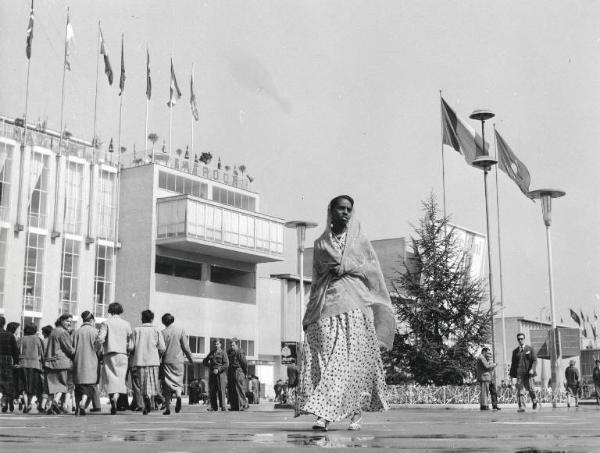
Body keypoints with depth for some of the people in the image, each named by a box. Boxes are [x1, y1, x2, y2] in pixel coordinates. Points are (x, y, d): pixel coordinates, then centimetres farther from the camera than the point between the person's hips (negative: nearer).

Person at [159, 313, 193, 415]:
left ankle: (167, 407, 3)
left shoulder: (163, 333, -1)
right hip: (178, 361, 0)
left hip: (166, 361, 0)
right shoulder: (180, 331, 1)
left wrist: (159, 361, 9)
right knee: (178, 382, 11)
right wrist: (191, 359, 11)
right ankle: (178, 395, -20)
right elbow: (186, 347, 1)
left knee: (167, 384, 5)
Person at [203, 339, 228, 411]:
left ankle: (223, 406, -11)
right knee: (212, 391, 0)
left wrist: (218, 369, -14)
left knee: (221, 390, -11)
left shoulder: (223, 353, 3)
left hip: (220, 373, -5)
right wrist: (209, 365, 7)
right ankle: (214, 407, 3)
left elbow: (226, 364, -5)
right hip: (212, 374, 5)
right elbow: (204, 362, 26)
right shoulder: (211, 353, 19)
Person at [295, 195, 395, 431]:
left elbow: (373, 269, 7)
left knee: (354, 357, -12)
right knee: (323, 356, -11)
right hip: (327, 304, 1)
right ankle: (323, 414, -10)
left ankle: (357, 411, -8)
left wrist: (347, 267, -5)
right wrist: (309, 314, 13)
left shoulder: (360, 241, 16)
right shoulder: (320, 243, 19)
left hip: (355, 304, -1)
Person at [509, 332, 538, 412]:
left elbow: (535, 360, 2)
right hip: (519, 373, 2)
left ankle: (534, 401, 27)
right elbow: (513, 363, 18)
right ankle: (521, 407, -12)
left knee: (530, 388, -3)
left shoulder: (530, 349, 8)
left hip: (528, 373, -2)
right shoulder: (515, 351, 16)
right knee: (519, 389, -9)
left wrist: (532, 369, -14)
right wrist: (511, 374, 9)